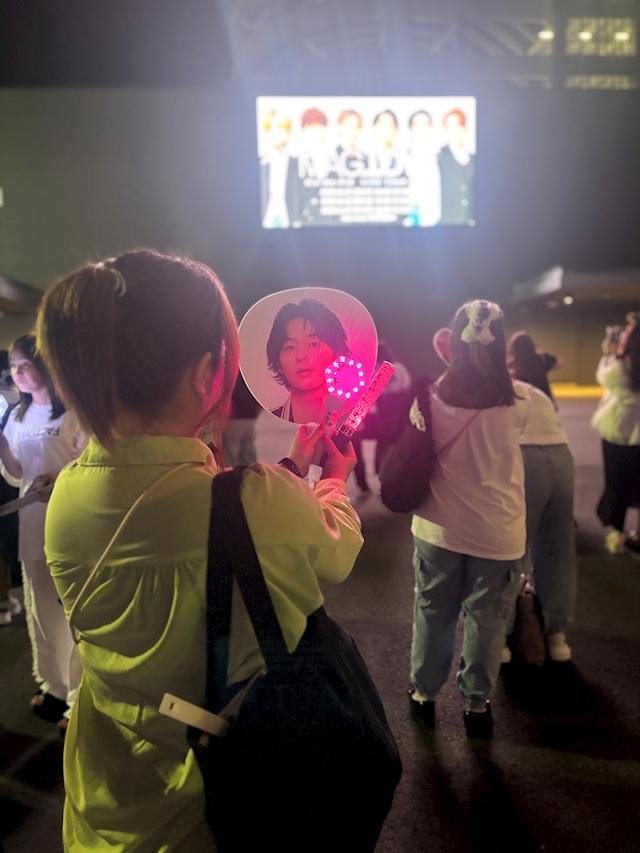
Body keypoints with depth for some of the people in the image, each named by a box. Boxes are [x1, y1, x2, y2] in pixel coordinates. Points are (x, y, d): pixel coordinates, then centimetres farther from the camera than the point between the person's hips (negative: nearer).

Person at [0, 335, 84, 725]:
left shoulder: (74, 413, -11)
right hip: (33, 524, 7)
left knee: (75, 612, 2)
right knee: (41, 609, 18)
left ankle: (80, 697, 16)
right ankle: (53, 686, 35)